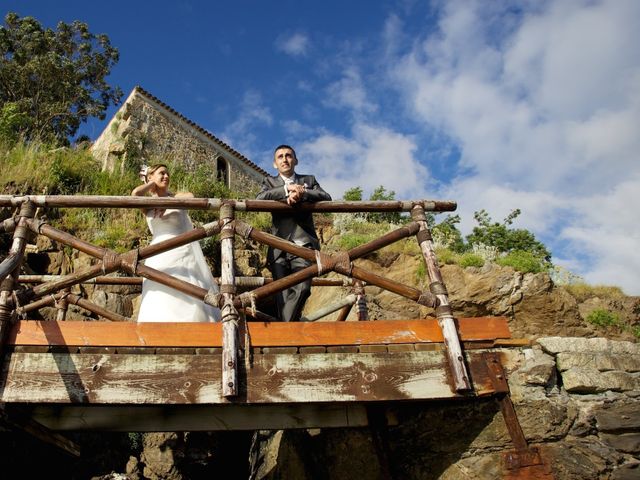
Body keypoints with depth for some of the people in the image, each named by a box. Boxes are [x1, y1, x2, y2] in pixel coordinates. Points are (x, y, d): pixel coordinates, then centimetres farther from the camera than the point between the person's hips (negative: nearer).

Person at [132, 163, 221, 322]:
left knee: (192, 302, -10)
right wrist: (152, 183, 8)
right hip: (161, 255, 0)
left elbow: (191, 196, -9)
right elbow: (136, 193, -9)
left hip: (184, 252, 0)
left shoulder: (176, 197, 14)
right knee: (162, 302, -9)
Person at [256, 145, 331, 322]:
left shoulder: (309, 180, 21)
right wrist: (287, 190, -10)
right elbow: (259, 199, -3)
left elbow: (326, 198, 2)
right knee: (282, 292, -7)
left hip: (303, 244, 0)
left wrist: (302, 193, -13)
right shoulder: (270, 181, 20)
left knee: (302, 288, -20)